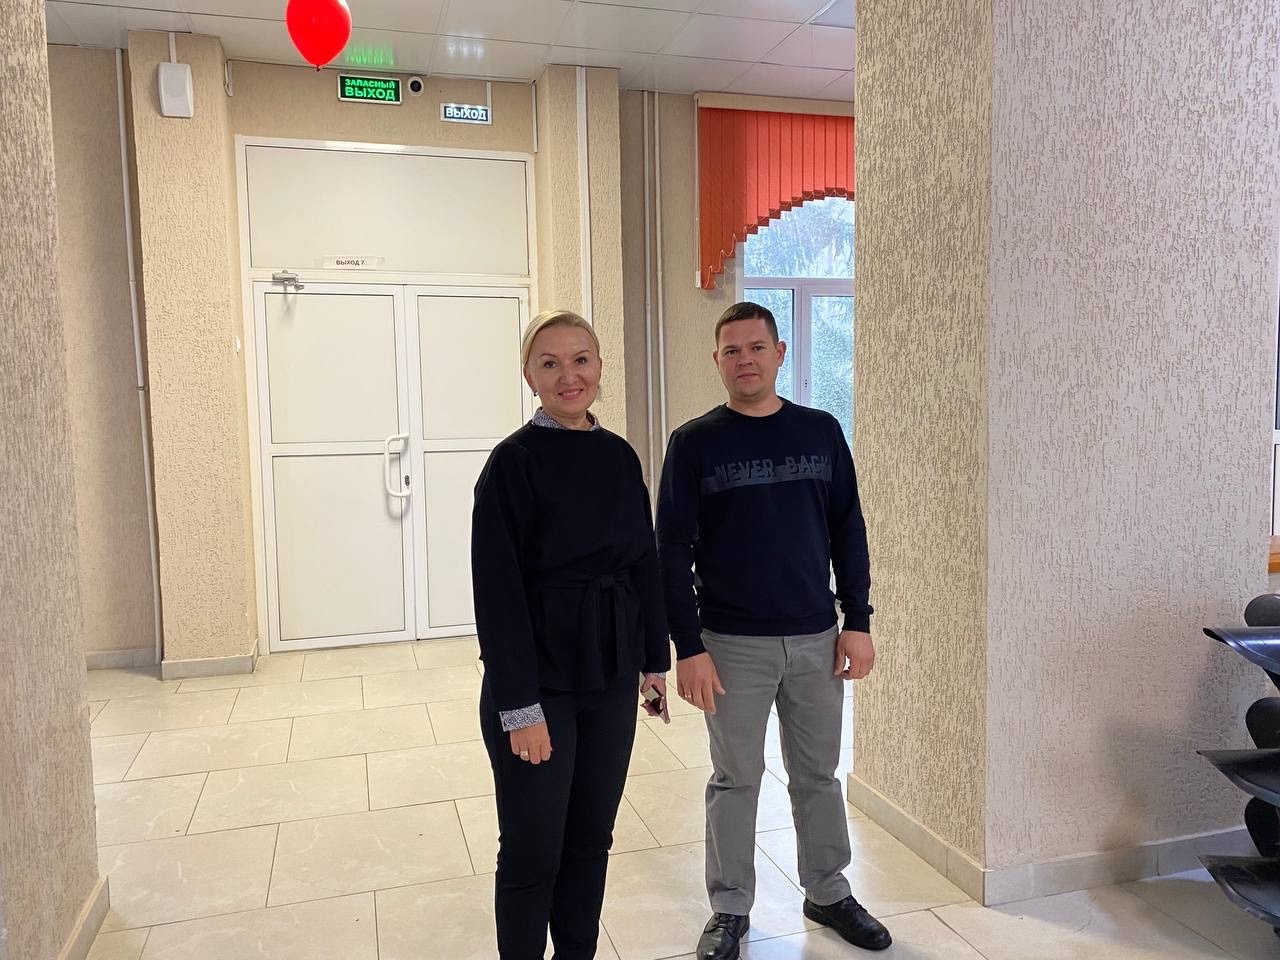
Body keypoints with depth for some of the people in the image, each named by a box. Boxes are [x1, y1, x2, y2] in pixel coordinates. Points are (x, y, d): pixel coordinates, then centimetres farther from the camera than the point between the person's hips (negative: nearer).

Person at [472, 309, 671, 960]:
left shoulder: (619, 457, 4)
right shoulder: (514, 461, -12)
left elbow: (644, 564, 10)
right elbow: (497, 590, -15)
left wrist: (655, 660, 10)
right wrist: (520, 705, -17)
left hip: (610, 677, 5)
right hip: (539, 680, -5)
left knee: (592, 837, 17)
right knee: (532, 851, 7)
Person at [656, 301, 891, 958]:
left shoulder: (821, 432, 3)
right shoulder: (695, 443, -5)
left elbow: (848, 532, 7)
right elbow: (672, 552, -6)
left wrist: (857, 622, 2)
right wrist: (688, 648, -11)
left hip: (817, 640, 3)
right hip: (732, 645, -2)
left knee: (818, 775, 15)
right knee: (736, 781, 10)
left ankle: (828, 892, 35)